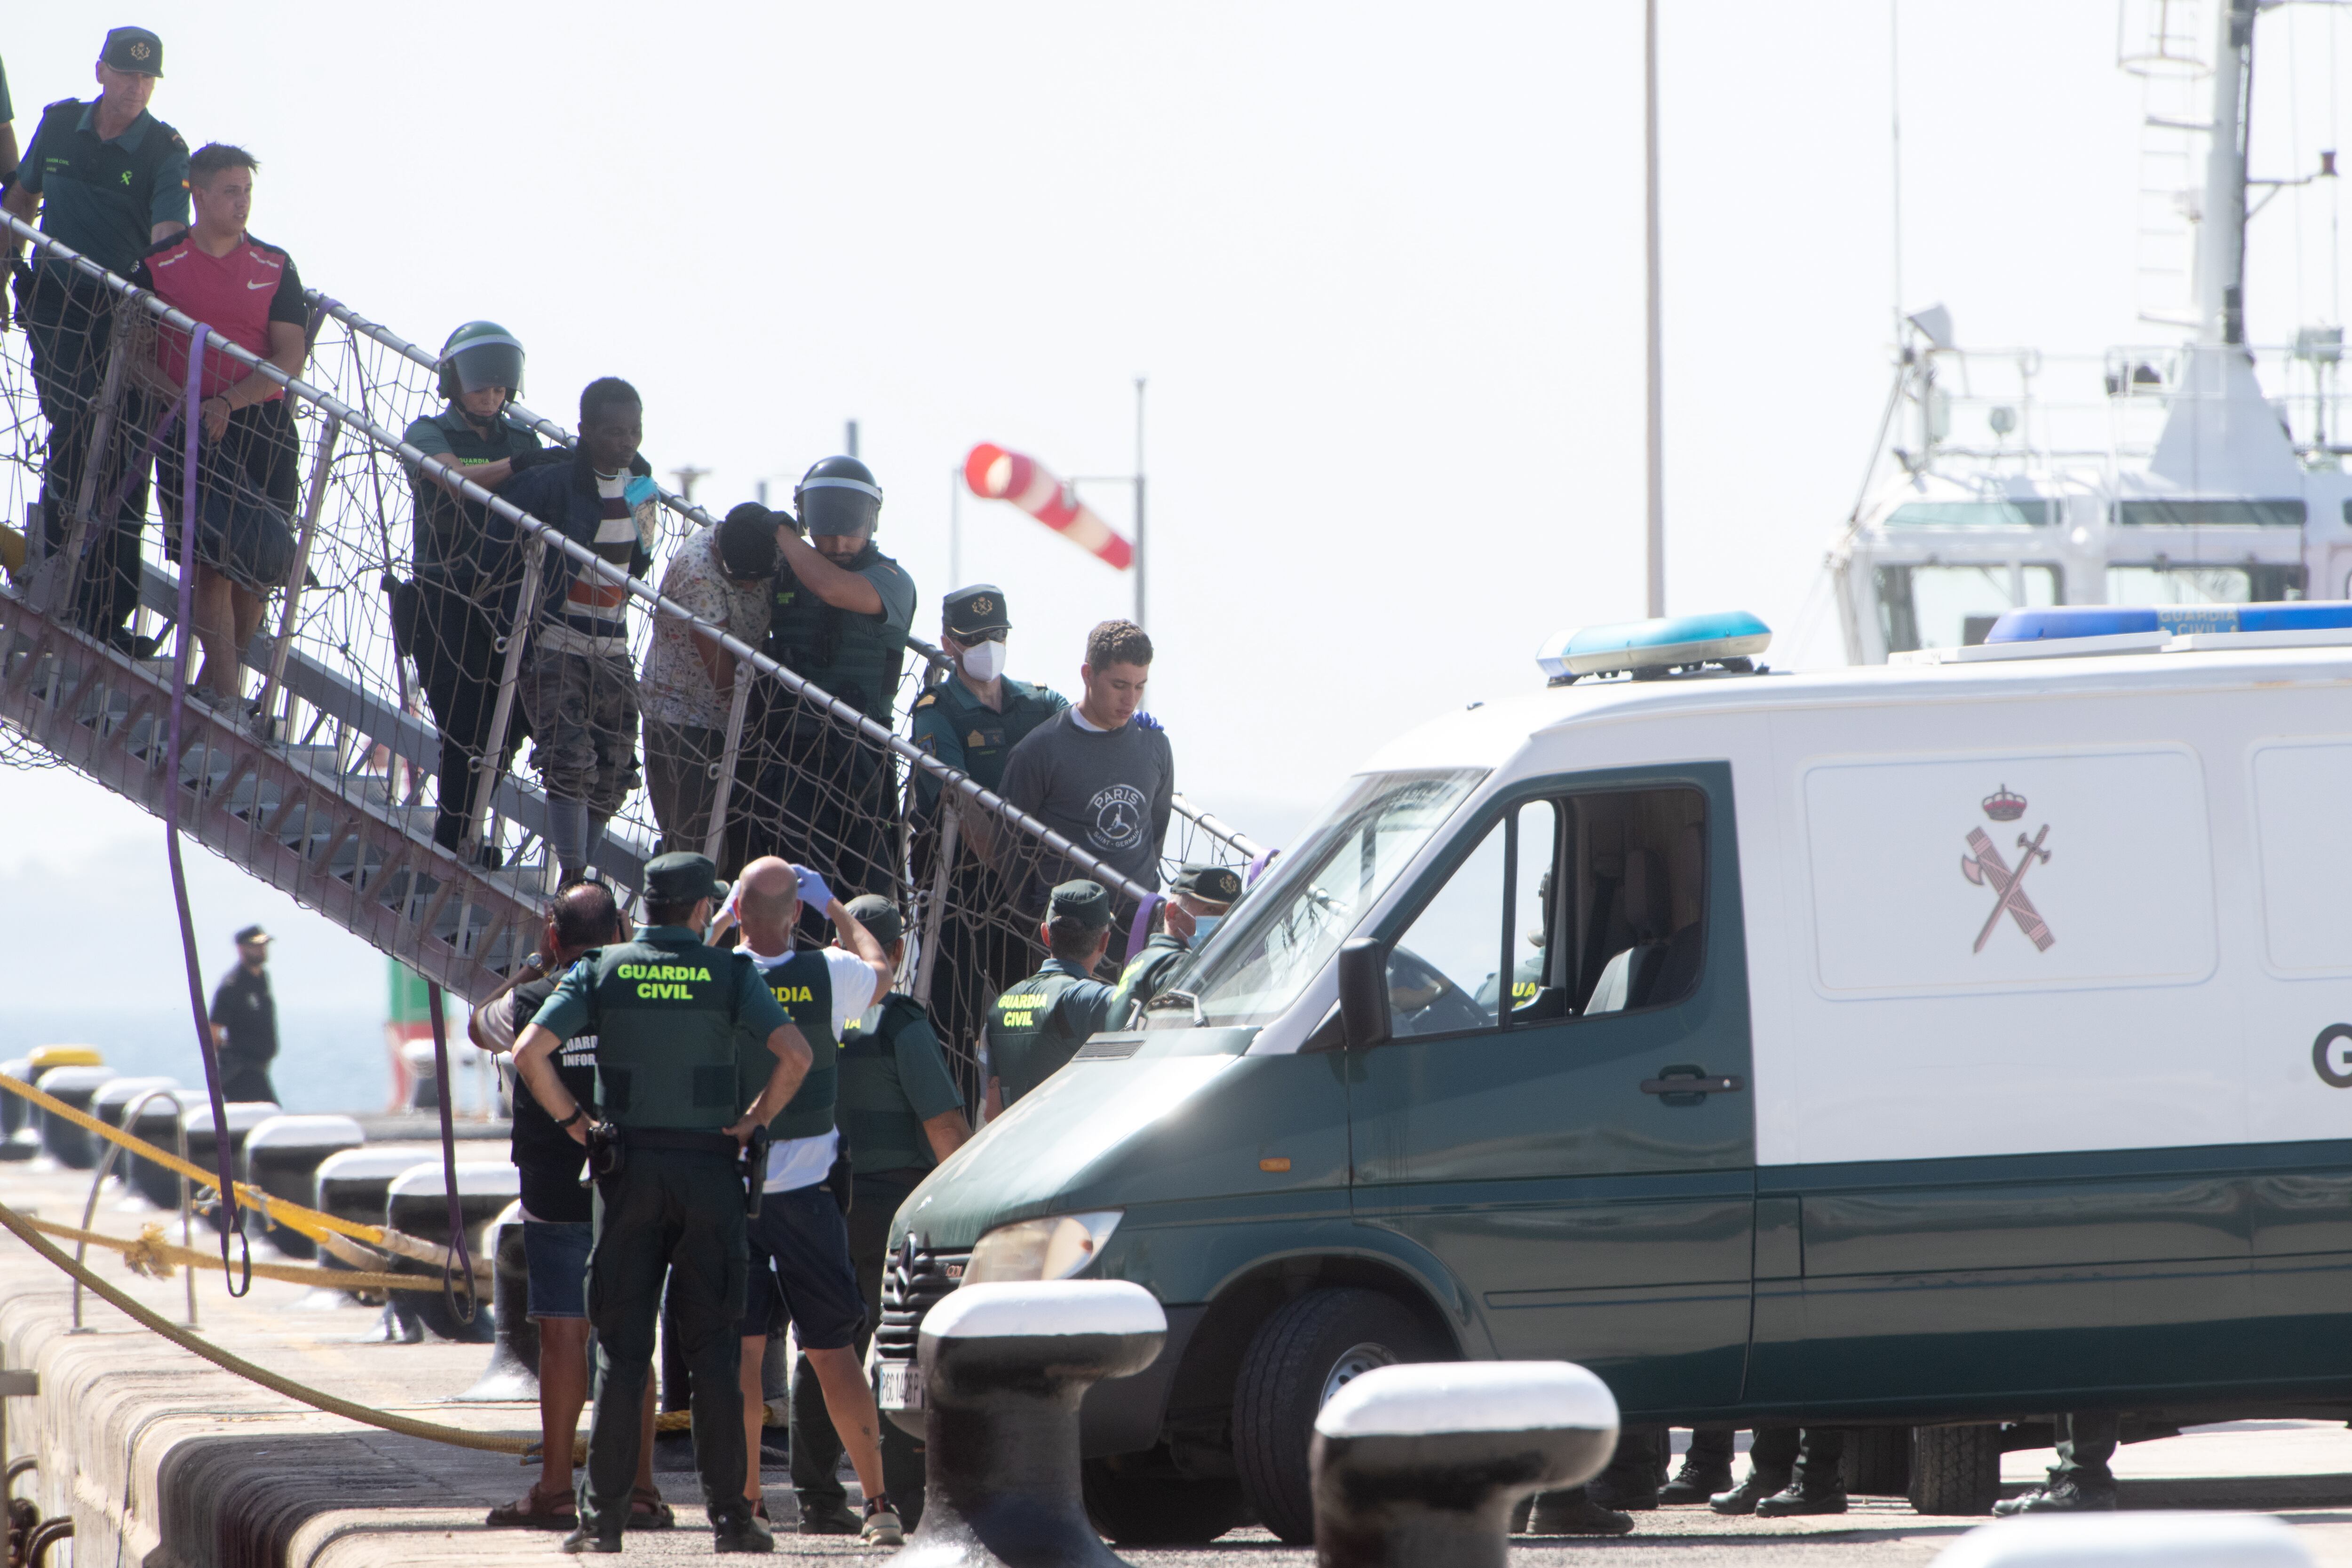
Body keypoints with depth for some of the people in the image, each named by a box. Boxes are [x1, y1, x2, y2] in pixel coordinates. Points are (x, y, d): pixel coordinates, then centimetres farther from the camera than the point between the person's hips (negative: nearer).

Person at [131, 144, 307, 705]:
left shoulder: (274, 268, 8)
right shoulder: (159, 265, 4)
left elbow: (291, 358, 1)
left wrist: (227, 401, -12)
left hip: (262, 423, 2)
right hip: (189, 425, -2)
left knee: (261, 565, -2)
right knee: (212, 559, -13)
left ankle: (219, 675, 13)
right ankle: (228, 690, -15)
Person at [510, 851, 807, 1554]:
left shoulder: (601, 971, 2)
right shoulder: (730, 974, -1)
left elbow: (529, 1051, -9)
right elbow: (796, 1054, -14)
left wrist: (576, 1124, 1)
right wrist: (753, 1122, -1)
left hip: (628, 1168, 1)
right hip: (708, 1169, -1)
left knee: (622, 1346, 3)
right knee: (712, 1346, 4)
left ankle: (603, 1516, -1)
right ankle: (728, 1514, 2)